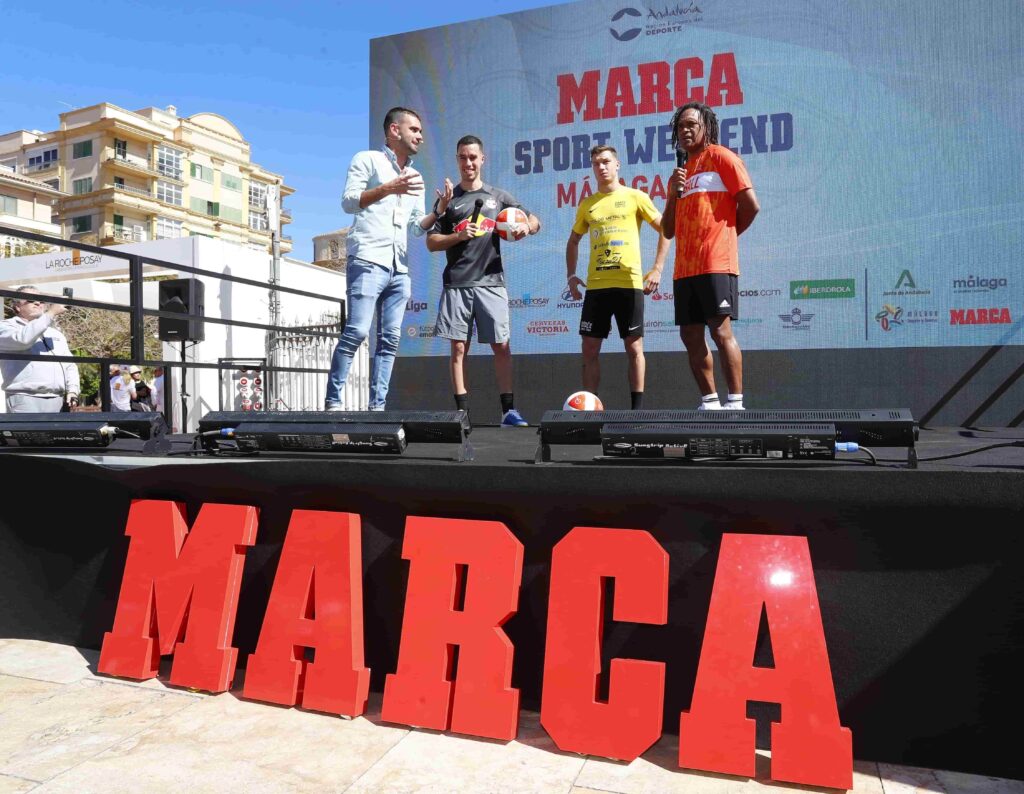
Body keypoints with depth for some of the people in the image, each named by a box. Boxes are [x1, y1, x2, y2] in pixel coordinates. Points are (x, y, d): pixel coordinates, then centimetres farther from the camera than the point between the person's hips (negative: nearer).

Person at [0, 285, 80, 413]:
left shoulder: (55, 332, 26)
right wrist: (51, 313, -12)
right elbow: (23, 339, -16)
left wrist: (72, 390, 4)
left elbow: (69, 365, 22)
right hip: (26, 400, -5)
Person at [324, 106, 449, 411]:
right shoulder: (367, 160, 6)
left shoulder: (416, 177, 24)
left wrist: (438, 211, 2)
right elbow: (348, 202, -7)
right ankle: (332, 403, -9)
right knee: (356, 331, -15)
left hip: (400, 269, 7)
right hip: (368, 262, -7)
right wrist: (388, 188, -18)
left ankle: (377, 407, 4)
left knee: (390, 339, 1)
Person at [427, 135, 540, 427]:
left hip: (491, 282, 0)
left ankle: (508, 410, 1)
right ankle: (461, 411, 3)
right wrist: (459, 236, -9)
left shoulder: (498, 197, 14)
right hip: (457, 284, 0)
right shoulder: (448, 199, 12)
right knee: (459, 348, -1)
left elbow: (535, 221, 16)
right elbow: (431, 242, 8)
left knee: (501, 346, -3)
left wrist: (526, 227, -8)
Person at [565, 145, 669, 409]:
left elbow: (665, 230, 2)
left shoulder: (635, 197, 4)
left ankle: (637, 408, 7)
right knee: (590, 349, 2)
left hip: (629, 283, -3)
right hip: (595, 285, 4)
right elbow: (573, 241, 24)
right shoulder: (587, 204, 14)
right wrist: (571, 274, 10)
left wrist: (657, 269, -7)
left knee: (634, 347, 0)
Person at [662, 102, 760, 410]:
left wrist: (727, 233, 7)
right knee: (690, 336, 5)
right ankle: (710, 403, 13)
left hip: (715, 263, -7)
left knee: (721, 332, -10)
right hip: (684, 267, 7)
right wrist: (673, 194, 4)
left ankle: (735, 404, -4)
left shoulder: (721, 157, 2)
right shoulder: (681, 171, 22)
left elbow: (750, 205, -7)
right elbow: (668, 230, 18)